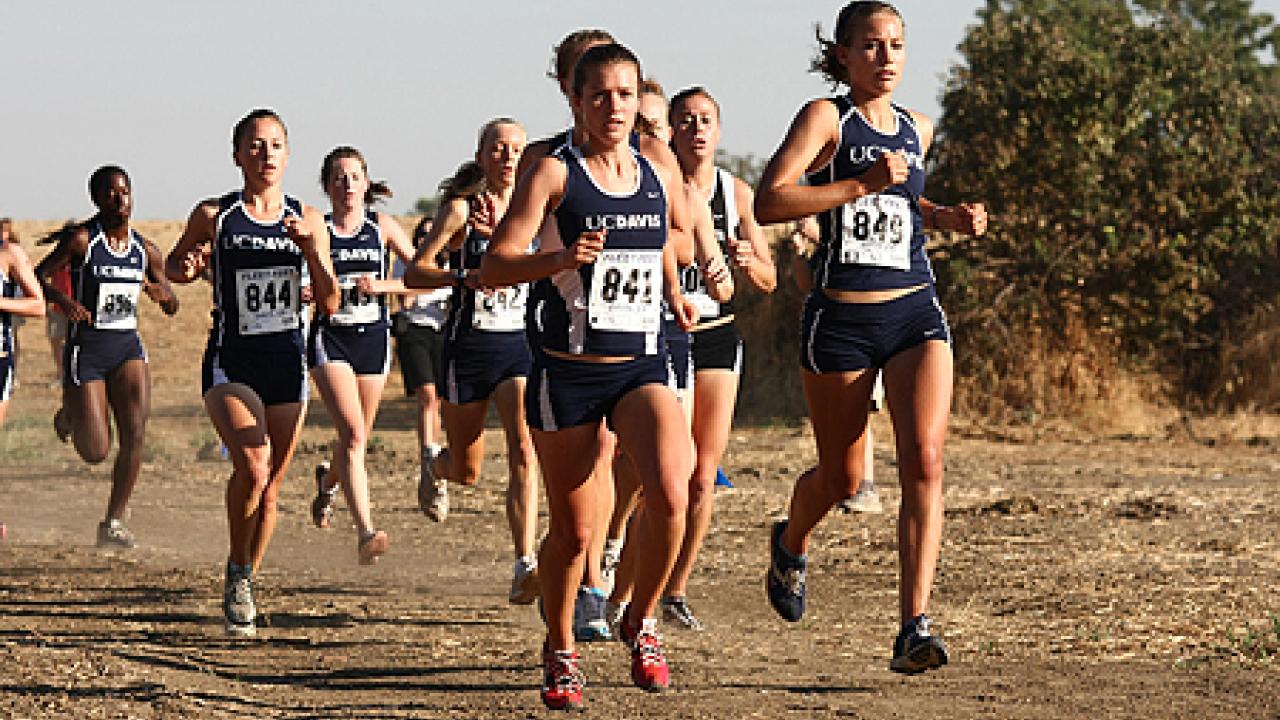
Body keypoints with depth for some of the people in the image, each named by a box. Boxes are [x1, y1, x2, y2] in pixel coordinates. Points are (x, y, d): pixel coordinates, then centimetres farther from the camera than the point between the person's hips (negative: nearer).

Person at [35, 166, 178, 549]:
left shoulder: (145, 249, 6)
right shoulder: (81, 239, -9)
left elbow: (172, 307, 14)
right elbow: (39, 277, -9)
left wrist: (162, 294, -9)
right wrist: (62, 299, -30)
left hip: (127, 347, 4)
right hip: (86, 348, -4)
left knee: (135, 434, -14)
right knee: (95, 452, -2)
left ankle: (113, 522, -3)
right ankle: (69, 415, 34)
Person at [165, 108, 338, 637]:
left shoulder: (307, 220, 3)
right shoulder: (214, 216, -3)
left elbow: (329, 305, 2)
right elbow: (174, 265, 14)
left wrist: (312, 248, -12)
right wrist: (185, 269, -9)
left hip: (287, 363, 3)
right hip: (230, 364, -3)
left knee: (270, 486, 7)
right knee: (252, 466, -24)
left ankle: (245, 585, 27)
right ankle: (236, 575, -2)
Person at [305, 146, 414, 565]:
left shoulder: (382, 227, 5)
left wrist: (382, 286, -11)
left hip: (373, 340, 3)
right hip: (329, 339, -3)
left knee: (357, 439, 14)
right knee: (353, 433, -20)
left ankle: (327, 481, 50)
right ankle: (365, 532, -28)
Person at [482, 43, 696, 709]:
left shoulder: (661, 177, 6)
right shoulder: (554, 174, -7)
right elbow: (491, 269, -14)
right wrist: (560, 258, -29)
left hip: (642, 368, 2)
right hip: (567, 373, -2)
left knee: (671, 494, -23)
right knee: (573, 531, 6)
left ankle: (641, 620, 2)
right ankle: (560, 651, 32)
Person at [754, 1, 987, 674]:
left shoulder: (916, 128, 12)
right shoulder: (825, 117, -5)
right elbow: (769, 201, -18)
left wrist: (946, 215, 13)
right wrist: (862, 183, -22)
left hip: (916, 314, 4)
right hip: (841, 319, -3)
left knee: (924, 461, -16)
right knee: (841, 475, 10)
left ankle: (913, 628, -20)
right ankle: (791, 544, 46)